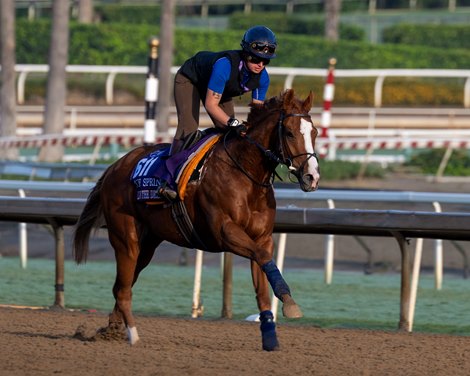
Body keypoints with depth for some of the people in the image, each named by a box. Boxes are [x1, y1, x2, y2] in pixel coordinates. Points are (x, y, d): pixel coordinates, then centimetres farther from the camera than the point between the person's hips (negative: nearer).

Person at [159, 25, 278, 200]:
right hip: (189, 80, -7)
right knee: (189, 128, -22)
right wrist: (234, 123, -52)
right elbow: (211, 104, -42)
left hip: (220, 89, 7)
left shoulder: (262, 77, -24)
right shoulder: (225, 65, -44)